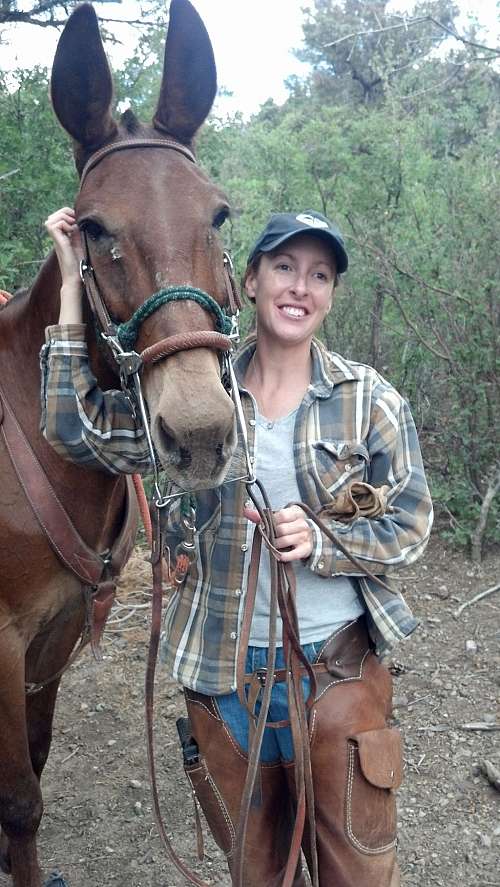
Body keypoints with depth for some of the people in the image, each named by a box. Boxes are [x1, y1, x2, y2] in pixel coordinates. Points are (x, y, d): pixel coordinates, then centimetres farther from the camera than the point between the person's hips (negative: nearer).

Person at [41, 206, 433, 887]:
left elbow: (411, 523, -2)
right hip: (222, 672, 2)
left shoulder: (370, 400, -6)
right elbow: (81, 435, -10)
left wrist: (320, 540, -21)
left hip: (337, 668, -1)